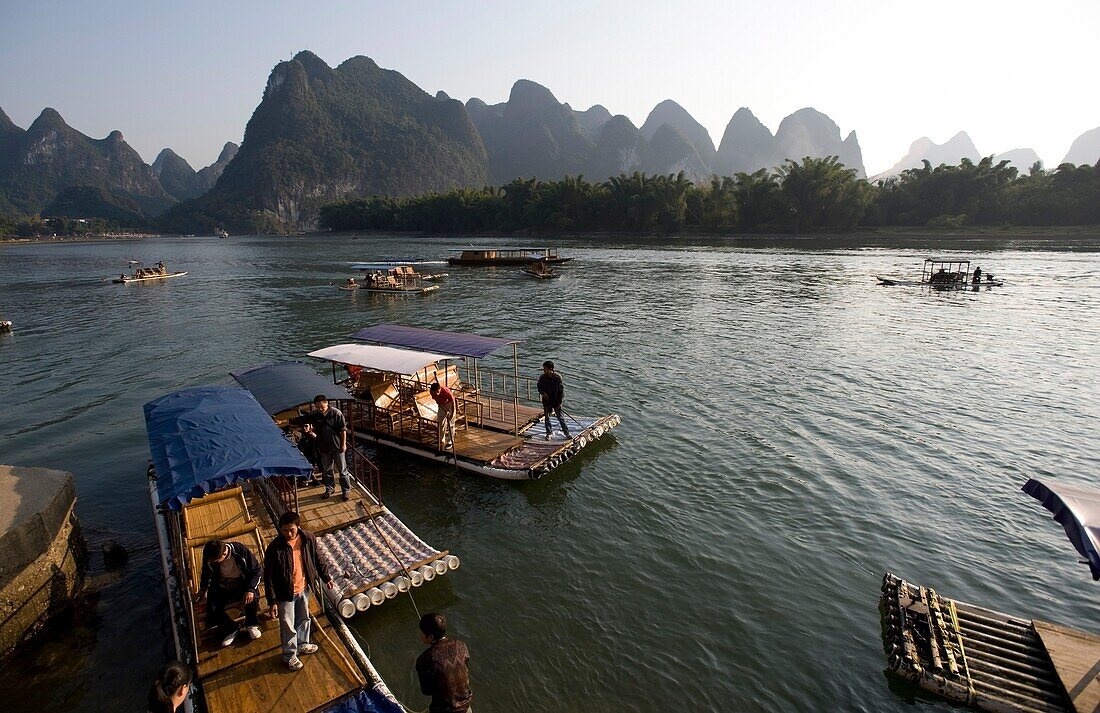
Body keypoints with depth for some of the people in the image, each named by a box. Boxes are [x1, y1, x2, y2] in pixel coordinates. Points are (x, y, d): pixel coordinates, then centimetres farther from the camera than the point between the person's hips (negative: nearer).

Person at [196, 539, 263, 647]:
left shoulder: (241, 551, -26)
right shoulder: (209, 557, -14)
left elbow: (256, 570, -17)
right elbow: (206, 573, 12)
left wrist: (250, 589, -28)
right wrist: (203, 589, 22)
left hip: (243, 583, -4)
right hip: (222, 586, 4)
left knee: (252, 597, -32)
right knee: (212, 608, -22)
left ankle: (251, 625, -3)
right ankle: (231, 629, 5)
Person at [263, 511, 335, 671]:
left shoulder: (308, 539, -16)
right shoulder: (275, 548, -27)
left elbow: (316, 559, 3)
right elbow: (268, 577, -18)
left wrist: (326, 577, 10)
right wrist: (272, 602, -16)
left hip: (304, 589, 4)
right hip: (285, 594, -4)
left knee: (303, 619, 25)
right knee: (288, 626, 15)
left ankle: (302, 645, 50)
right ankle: (290, 655, 39)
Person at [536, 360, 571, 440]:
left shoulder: (558, 377, -14)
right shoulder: (542, 377, -6)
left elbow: (561, 390, -8)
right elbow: (539, 387, 9)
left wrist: (560, 402, -9)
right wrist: (543, 393, -13)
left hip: (556, 401, -3)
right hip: (546, 401, 3)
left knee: (560, 417, 3)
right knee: (547, 417, 11)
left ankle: (566, 433, 14)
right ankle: (548, 433, 26)